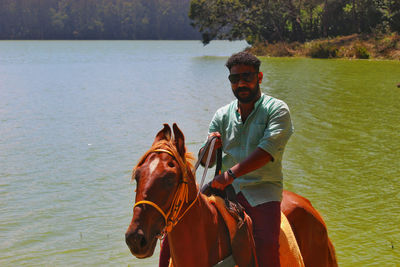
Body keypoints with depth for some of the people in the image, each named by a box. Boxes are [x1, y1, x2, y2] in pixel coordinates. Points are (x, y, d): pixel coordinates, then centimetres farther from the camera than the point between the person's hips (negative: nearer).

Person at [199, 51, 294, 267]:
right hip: (225, 188, 4)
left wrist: (231, 173, -22)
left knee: (266, 244, -25)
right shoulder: (223, 115, 17)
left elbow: (267, 150, -12)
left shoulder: (276, 109, 3)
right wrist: (211, 147, -8)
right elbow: (205, 160, 17)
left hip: (263, 191, -4)